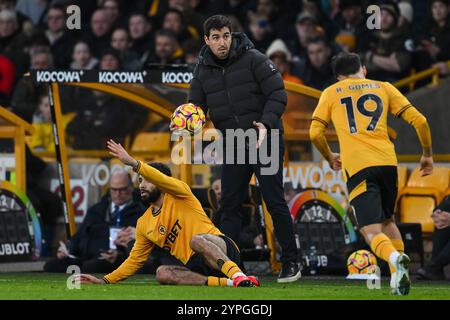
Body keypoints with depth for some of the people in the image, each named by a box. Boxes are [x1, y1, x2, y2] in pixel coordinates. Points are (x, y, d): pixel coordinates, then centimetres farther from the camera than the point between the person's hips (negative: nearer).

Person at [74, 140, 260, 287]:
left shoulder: (179, 196, 1)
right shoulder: (144, 224, 18)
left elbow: (164, 180, -22)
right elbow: (135, 260, 23)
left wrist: (133, 163, -32)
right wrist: (104, 281, 14)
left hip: (225, 252, -5)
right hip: (197, 266, 5)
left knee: (197, 240, -37)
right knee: (162, 273, -26)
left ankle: (238, 275, -54)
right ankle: (227, 283, -36)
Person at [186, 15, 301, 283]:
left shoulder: (253, 59, -10)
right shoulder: (203, 70, 5)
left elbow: (278, 94, -12)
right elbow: (196, 105, 9)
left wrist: (266, 123, -26)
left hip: (265, 141, -5)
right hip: (233, 148, 5)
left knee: (274, 201, -5)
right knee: (230, 205, 2)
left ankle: (291, 263, 3)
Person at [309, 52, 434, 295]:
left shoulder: (331, 93, 16)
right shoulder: (384, 88, 19)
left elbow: (315, 133, 6)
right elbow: (419, 121, 11)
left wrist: (330, 157, 25)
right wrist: (427, 155, 24)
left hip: (356, 166, -3)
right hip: (387, 162, 3)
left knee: (371, 231, -7)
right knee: (387, 221, 24)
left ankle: (395, 258, -39)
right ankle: (399, 276, 7)